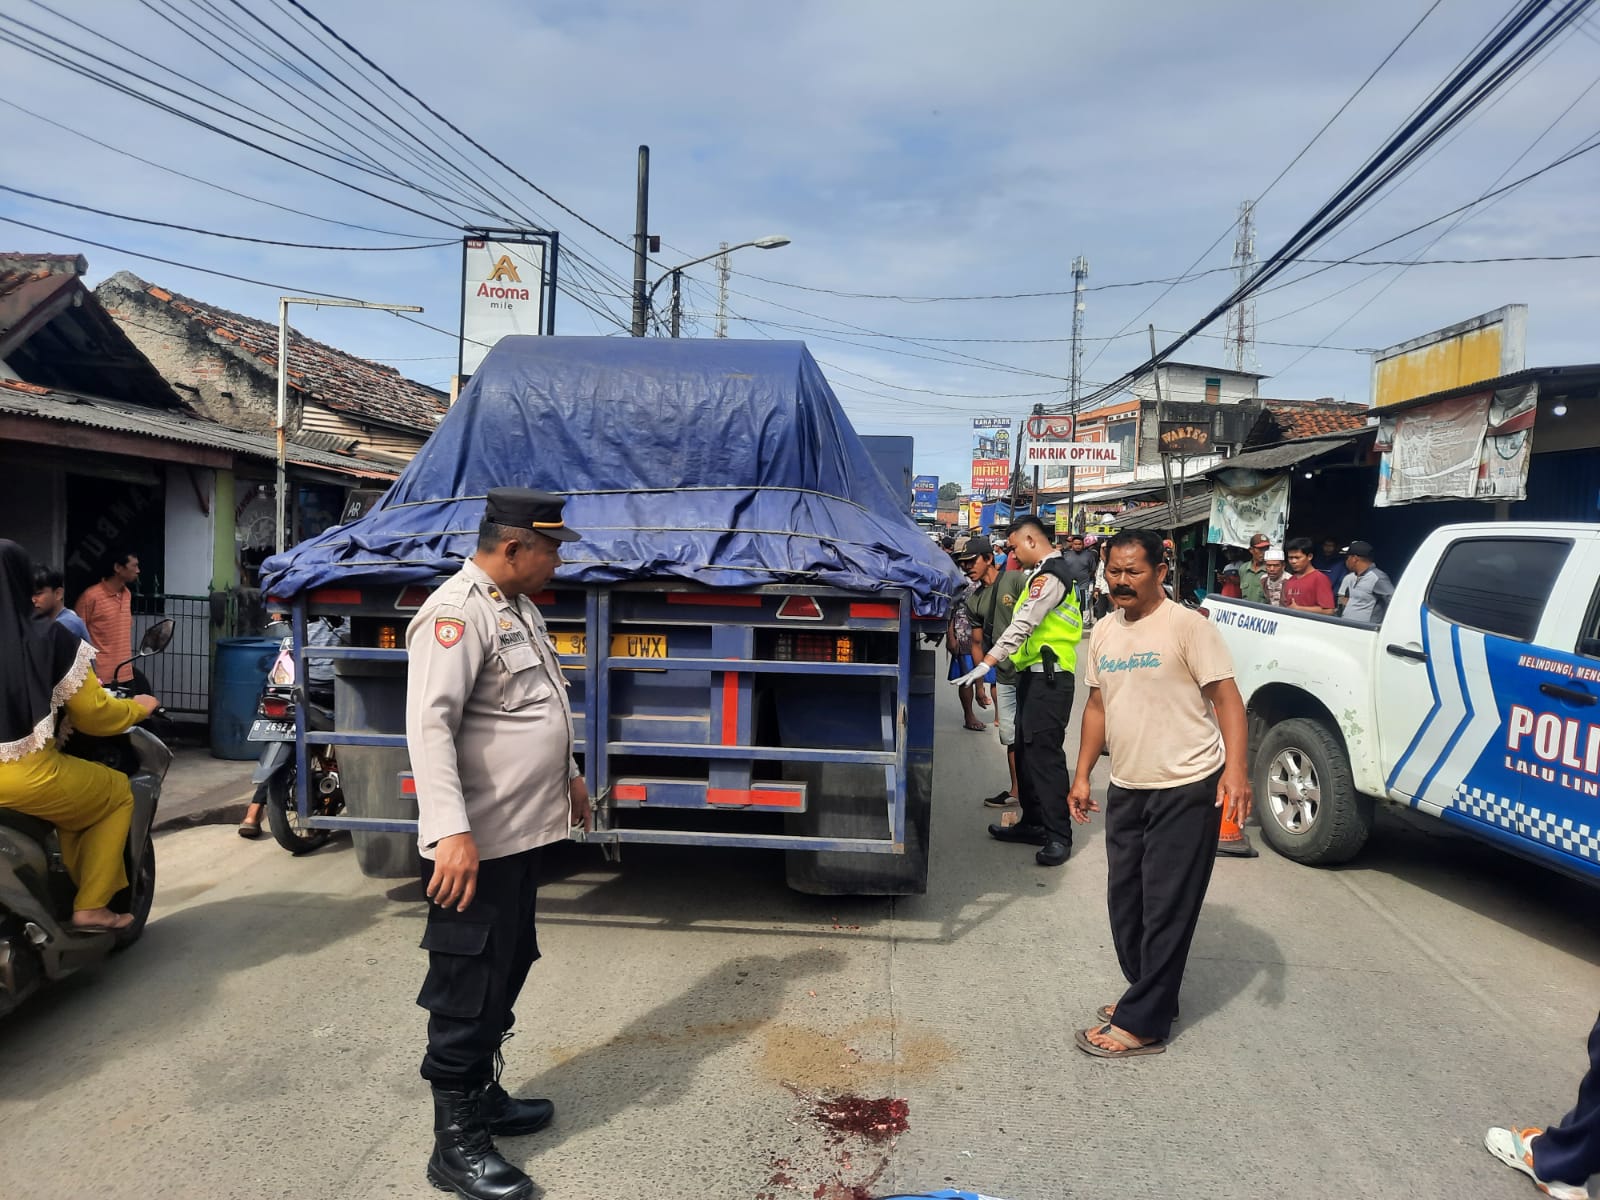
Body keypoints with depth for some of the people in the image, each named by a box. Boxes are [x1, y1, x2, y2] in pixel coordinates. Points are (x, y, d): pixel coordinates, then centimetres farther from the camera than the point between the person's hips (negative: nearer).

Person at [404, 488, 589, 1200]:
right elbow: (430, 725, -26)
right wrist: (451, 831, -33)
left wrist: (566, 774, 29)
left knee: (507, 973, 21)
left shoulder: (519, 607, 12)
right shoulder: (457, 612, -19)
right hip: (477, 845, -10)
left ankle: (483, 1098, 38)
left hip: (524, 832, 10)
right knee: (468, 991, 2)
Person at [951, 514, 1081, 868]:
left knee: (1045, 752, -10)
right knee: (1027, 749, 14)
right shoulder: (1050, 572, 20)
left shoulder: (1049, 576, -14)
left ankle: (1058, 835, -7)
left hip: (1048, 678, -11)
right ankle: (1033, 822, 23)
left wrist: (987, 662, -27)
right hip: (1036, 675, 11)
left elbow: (1022, 625, -23)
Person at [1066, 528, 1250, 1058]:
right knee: (1125, 902, 15)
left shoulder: (1187, 626, -11)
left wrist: (1235, 769, -25)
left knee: (1166, 909, -1)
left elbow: (1226, 697, -14)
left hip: (1186, 788, -7)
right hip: (1127, 789, 8)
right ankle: (1150, 994, 33)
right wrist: (1082, 775, 14)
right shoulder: (1104, 632, 10)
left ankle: (1142, 1024, 7)